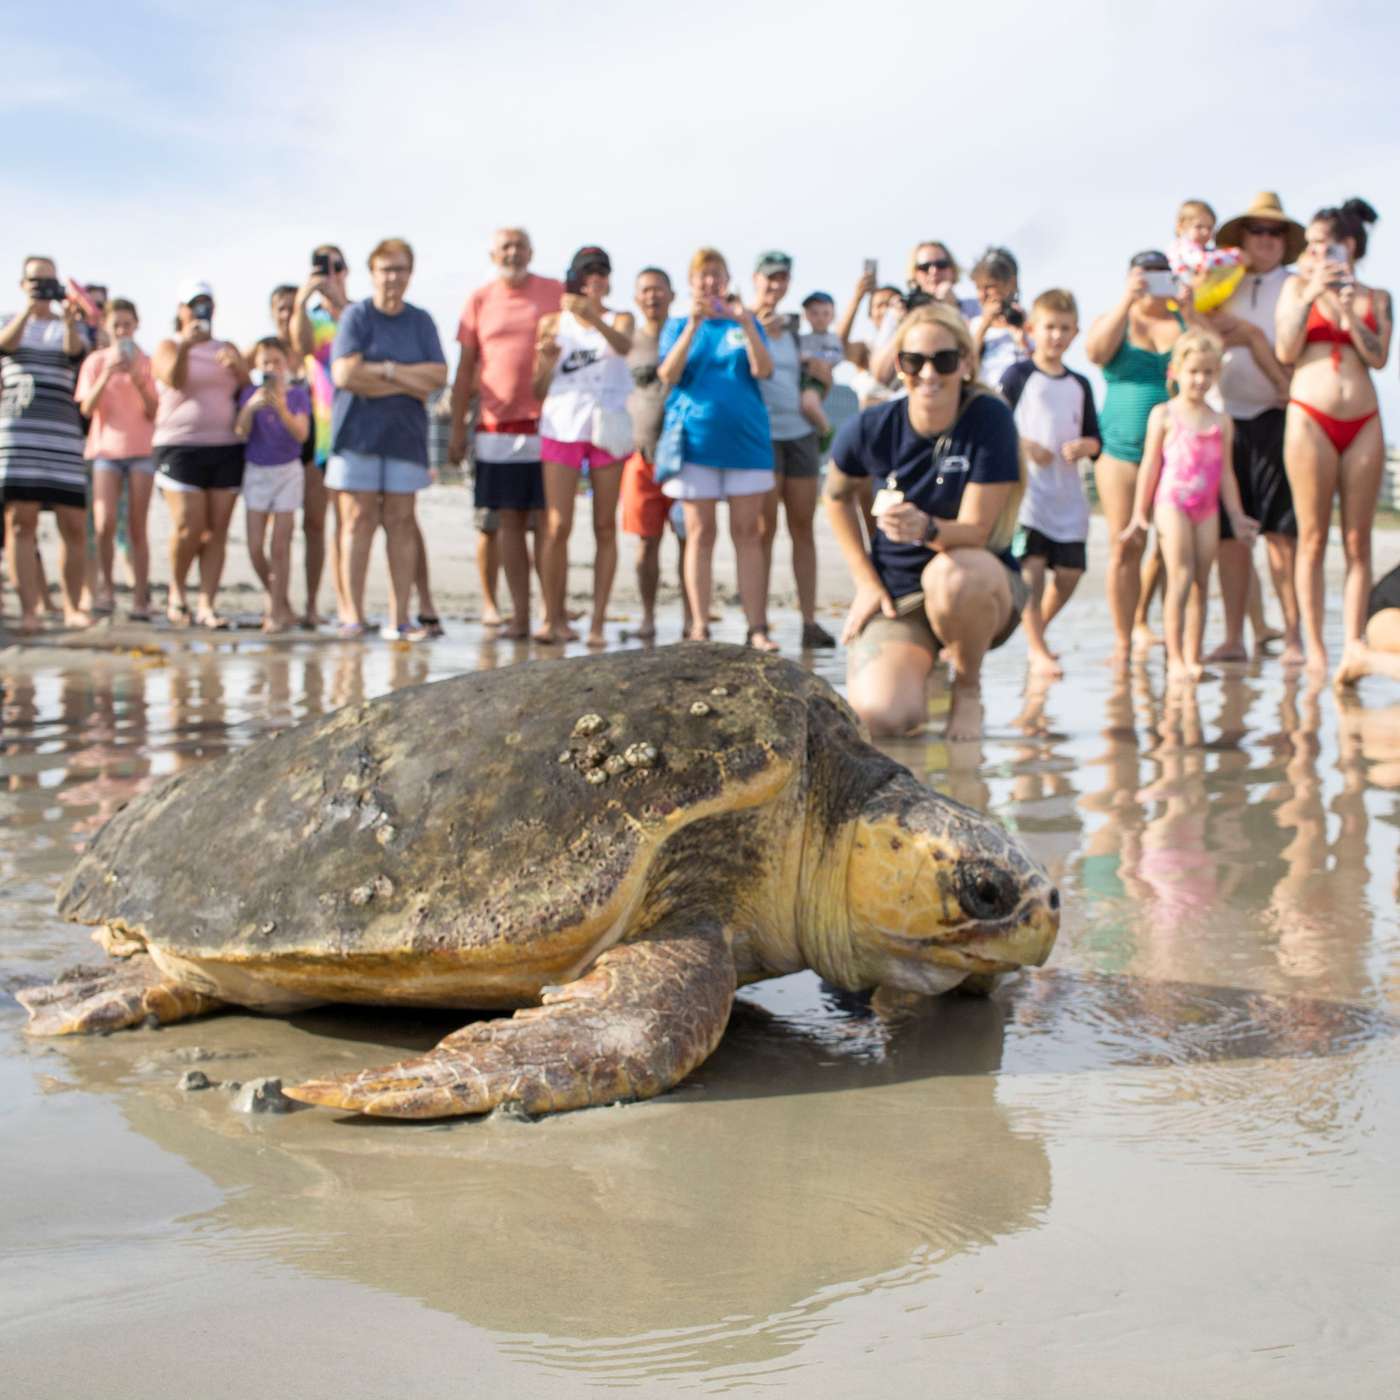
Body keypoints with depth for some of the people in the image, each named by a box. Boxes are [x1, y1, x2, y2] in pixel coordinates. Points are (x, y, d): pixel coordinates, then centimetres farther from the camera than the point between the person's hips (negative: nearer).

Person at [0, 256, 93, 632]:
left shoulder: (69, 328, 17)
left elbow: (75, 350, -6)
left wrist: (70, 322, -27)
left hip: (63, 432, 1)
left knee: (74, 524, -4)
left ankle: (72, 607, 5)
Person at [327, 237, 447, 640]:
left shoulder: (420, 321, 11)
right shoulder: (356, 316, 1)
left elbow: (438, 375, -1)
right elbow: (344, 374, -13)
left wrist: (387, 369, -11)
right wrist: (410, 384, -9)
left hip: (405, 433, 3)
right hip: (358, 431, -3)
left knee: (401, 521, 0)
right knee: (358, 519, -4)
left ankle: (399, 618, 1)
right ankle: (354, 615, -2)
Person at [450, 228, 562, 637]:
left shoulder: (557, 294, 5)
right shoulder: (480, 301, 9)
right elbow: (465, 369, 11)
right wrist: (457, 428, 7)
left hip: (549, 425, -1)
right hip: (497, 428, 1)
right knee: (509, 522, 0)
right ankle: (521, 615, 2)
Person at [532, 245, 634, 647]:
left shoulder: (619, 319, 10)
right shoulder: (554, 322, 10)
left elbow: (623, 346, -16)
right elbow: (540, 391, 10)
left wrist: (592, 316, -33)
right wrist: (546, 362, -11)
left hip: (607, 428, 0)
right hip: (562, 425, 0)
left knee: (605, 528, -1)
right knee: (557, 527, -8)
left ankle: (598, 623, 1)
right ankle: (553, 616, 1)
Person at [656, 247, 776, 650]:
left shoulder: (746, 324, 13)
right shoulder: (678, 325, 12)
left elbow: (763, 370, -3)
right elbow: (668, 376, -4)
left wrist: (746, 323, -15)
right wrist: (694, 324, -13)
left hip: (745, 437, 1)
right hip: (694, 438, 0)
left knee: (748, 532, -2)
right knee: (700, 533, -2)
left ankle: (757, 628, -4)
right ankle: (699, 628, -1)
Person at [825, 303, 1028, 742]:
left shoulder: (989, 418, -16)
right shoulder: (872, 428, -10)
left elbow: (975, 532, -20)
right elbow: (837, 496, 11)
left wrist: (926, 529, -42)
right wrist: (866, 582, 3)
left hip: (980, 589, -1)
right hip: (896, 594, 1)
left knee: (951, 573, -40)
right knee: (881, 716, -28)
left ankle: (968, 686, -9)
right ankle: (922, 669, 11)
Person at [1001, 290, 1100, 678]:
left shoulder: (1079, 385, 13)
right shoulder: (1018, 375, -1)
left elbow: (1095, 440, 15)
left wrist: (1082, 446, -7)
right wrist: (1025, 445, -18)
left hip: (1067, 494, 5)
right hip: (1026, 488, -5)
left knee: (1070, 572, 6)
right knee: (1032, 566, -13)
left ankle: (1037, 630, 29)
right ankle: (1038, 651, -9)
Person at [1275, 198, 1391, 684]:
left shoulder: (1376, 298, 12)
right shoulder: (1298, 286, 8)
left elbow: (1378, 357, 0)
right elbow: (1286, 352, -1)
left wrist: (1348, 309, -8)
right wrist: (1310, 296, -9)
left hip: (1364, 424, 2)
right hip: (1310, 419, -2)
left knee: (1358, 541, -2)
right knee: (1313, 538, -3)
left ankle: (1353, 647, -3)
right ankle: (1315, 648, -1)